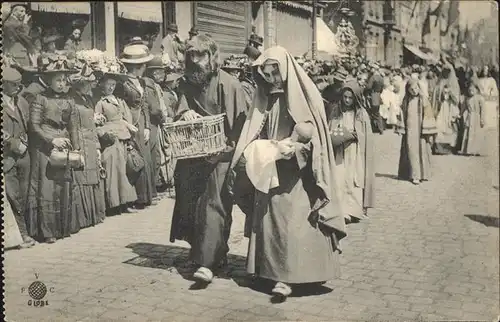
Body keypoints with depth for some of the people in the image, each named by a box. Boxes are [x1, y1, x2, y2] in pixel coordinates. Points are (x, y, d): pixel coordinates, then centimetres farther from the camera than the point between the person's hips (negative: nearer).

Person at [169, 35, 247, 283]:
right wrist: (184, 113, -14)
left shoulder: (228, 85, -5)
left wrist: (227, 148, -17)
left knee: (213, 206, -8)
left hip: (219, 156, -5)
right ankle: (205, 252, 22)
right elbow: (179, 110, 9)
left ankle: (208, 262, -8)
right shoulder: (188, 84, 10)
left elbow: (239, 123, -6)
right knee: (191, 204, 7)